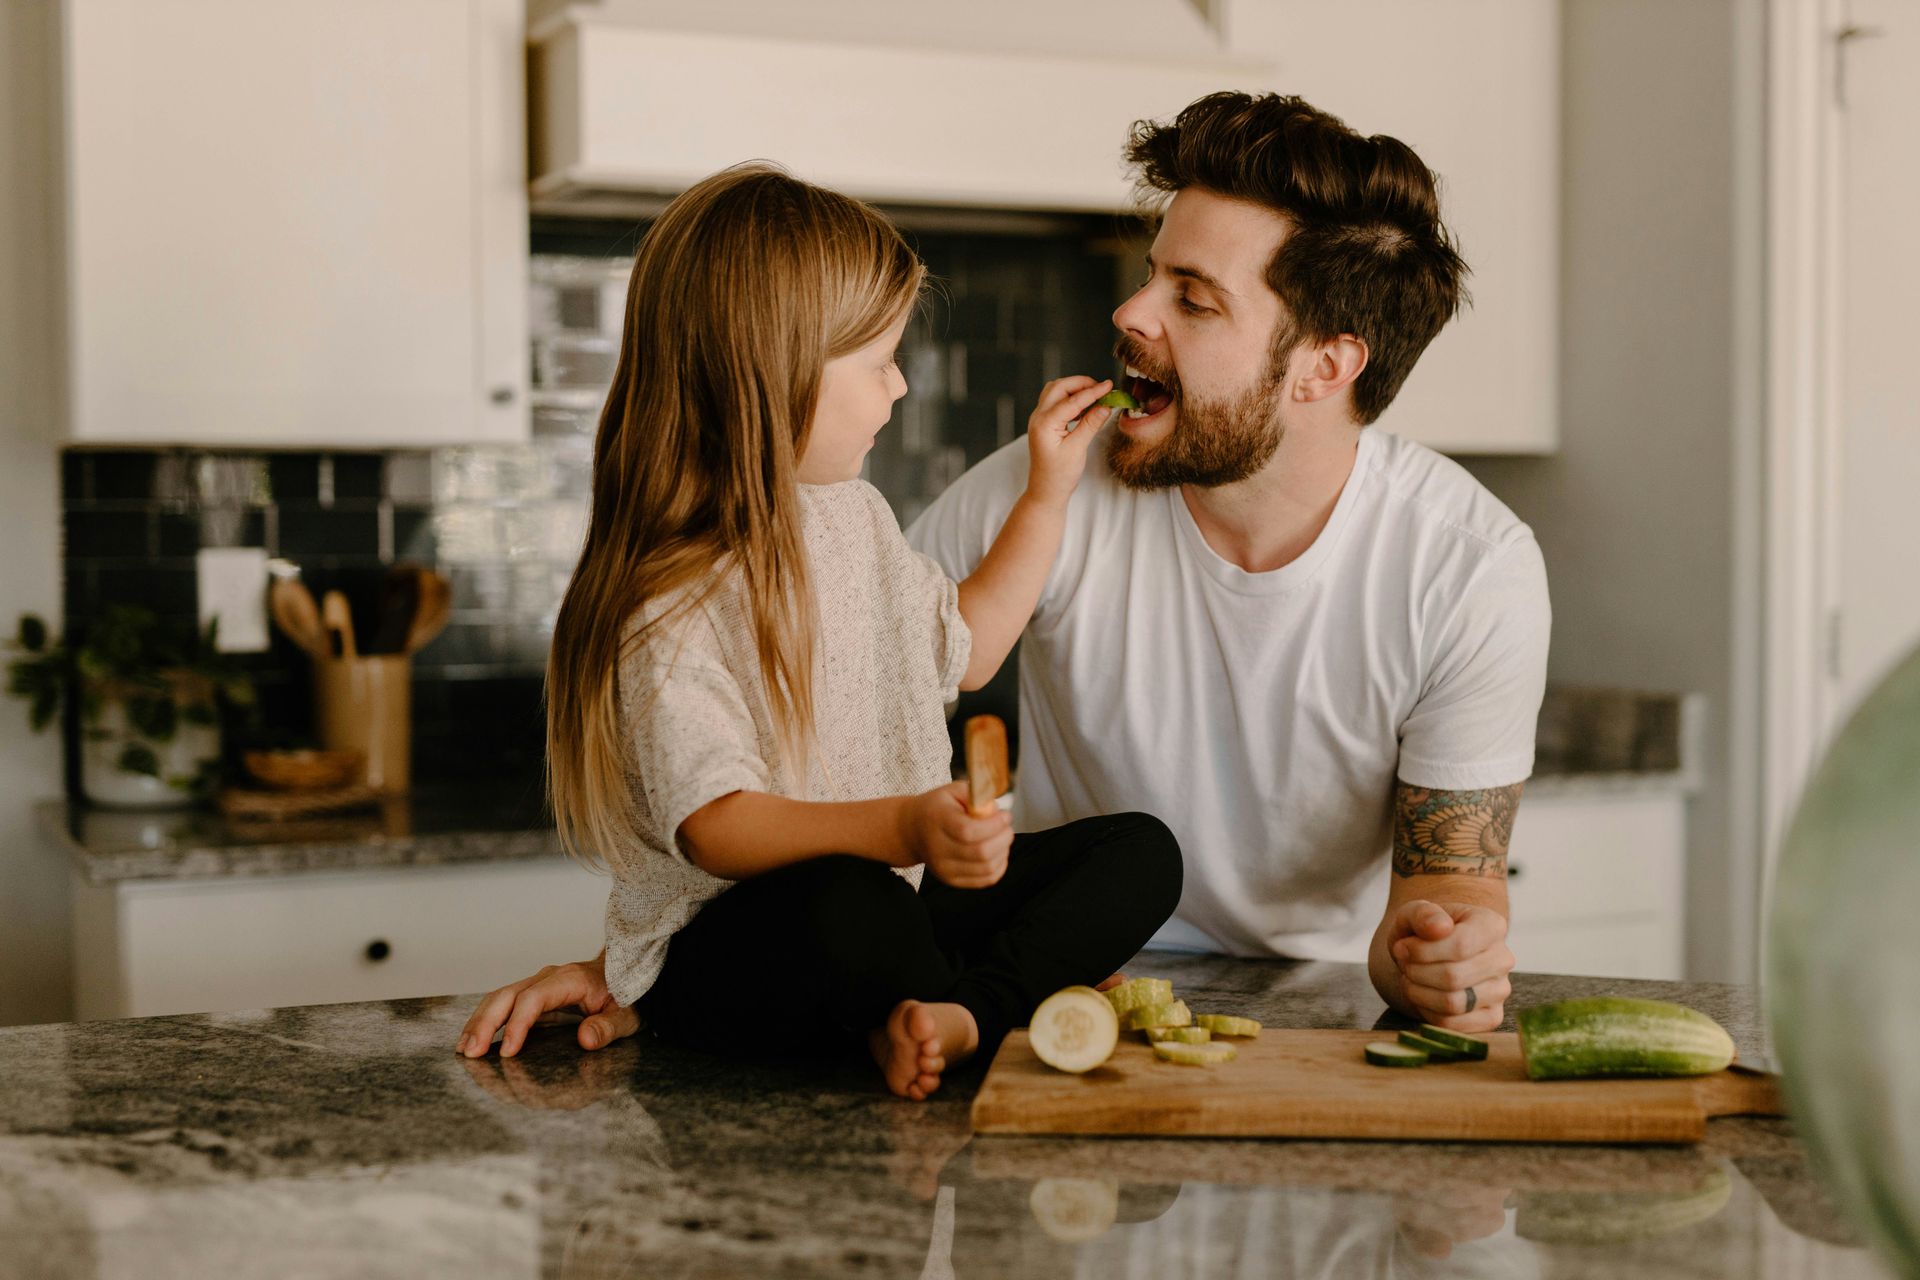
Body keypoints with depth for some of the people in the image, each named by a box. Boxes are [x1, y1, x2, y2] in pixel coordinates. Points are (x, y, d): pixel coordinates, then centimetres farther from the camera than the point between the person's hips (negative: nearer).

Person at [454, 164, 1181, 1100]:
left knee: (1140, 853, -5)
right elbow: (716, 826, -27)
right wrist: (899, 829, -41)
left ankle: (962, 1013, -25)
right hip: (715, 946, -8)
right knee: (850, 907, -42)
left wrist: (1047, 494, 22)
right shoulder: (670, 602, -20)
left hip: (894, 893, 9)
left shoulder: (855, 515, 11)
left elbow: (963, 650, 26)